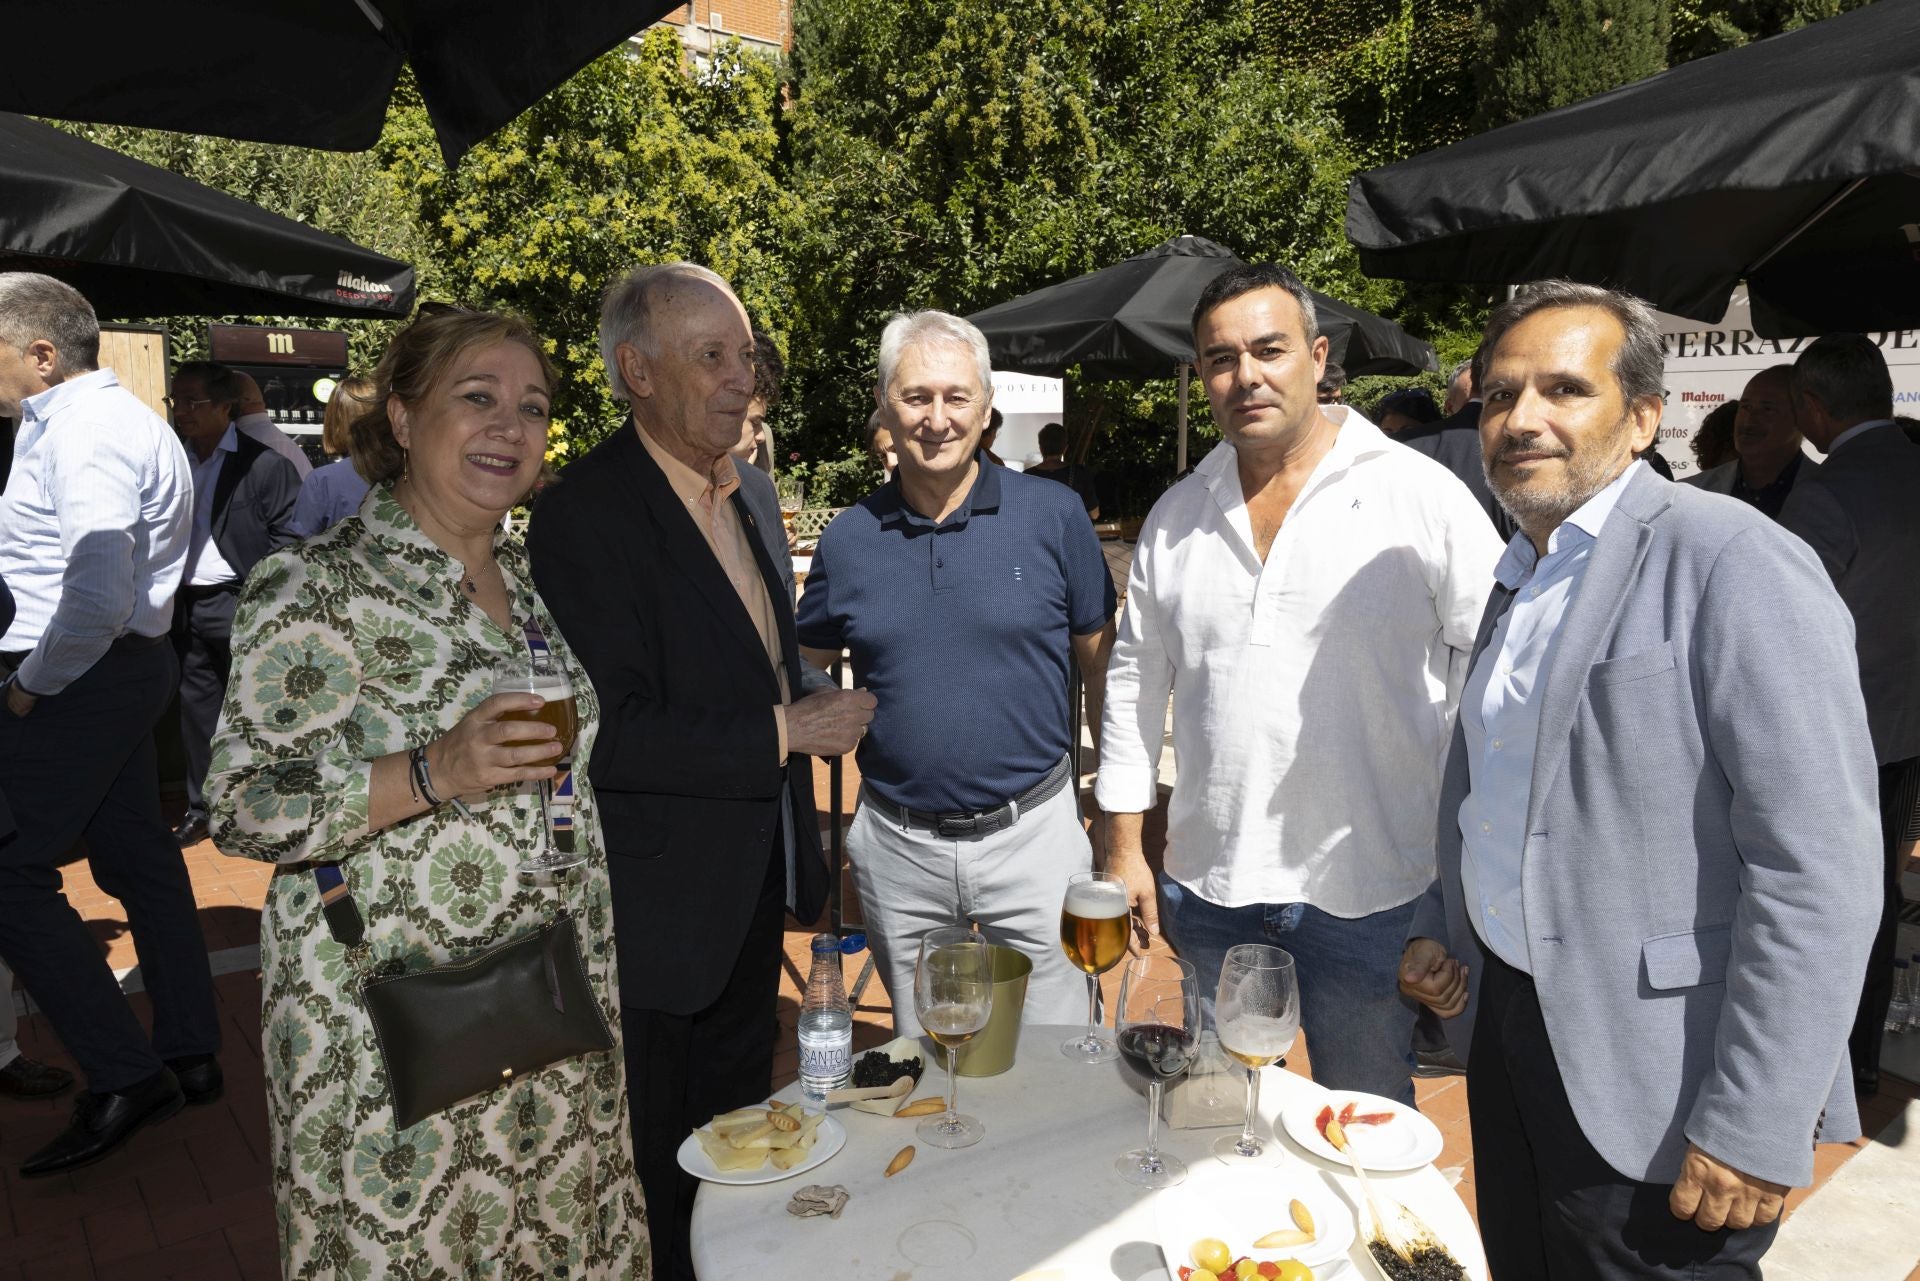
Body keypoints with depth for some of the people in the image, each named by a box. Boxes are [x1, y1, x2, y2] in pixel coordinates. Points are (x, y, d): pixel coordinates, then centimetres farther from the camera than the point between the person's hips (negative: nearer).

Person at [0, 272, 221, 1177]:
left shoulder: (84, 436, -18)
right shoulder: (82, 418, 16)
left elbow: (97, 599, -28)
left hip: (79, 678, -10)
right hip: (129, 666, 10)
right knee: (136, 856, 14)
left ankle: (124, 1077, 0)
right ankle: (190, 1054, 24)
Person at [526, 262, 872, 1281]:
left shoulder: (752, 494, 6)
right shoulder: (585, 514, -21)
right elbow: (607, 733, -28)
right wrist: (785, 733, -24)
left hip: (754, 886, 8)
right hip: (658, 905, -7)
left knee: (739, 1126, 25)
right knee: (655, 1165, 14)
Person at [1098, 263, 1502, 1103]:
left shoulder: (1422, 496, -7)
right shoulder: (1176, 518, 5)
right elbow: (1135, 677, 10)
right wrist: (1124, 847, 8)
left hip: (1367, 891, -3)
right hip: (1209, 887, 4)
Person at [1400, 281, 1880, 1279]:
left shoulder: (1733, 560, -15)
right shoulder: (1519, 580, 10)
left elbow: (1815, 863, -21)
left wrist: (1756, 1128, -20)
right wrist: (1438, 931, 7)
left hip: (1652, 1092, -7)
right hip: (1506, 1032, 8)